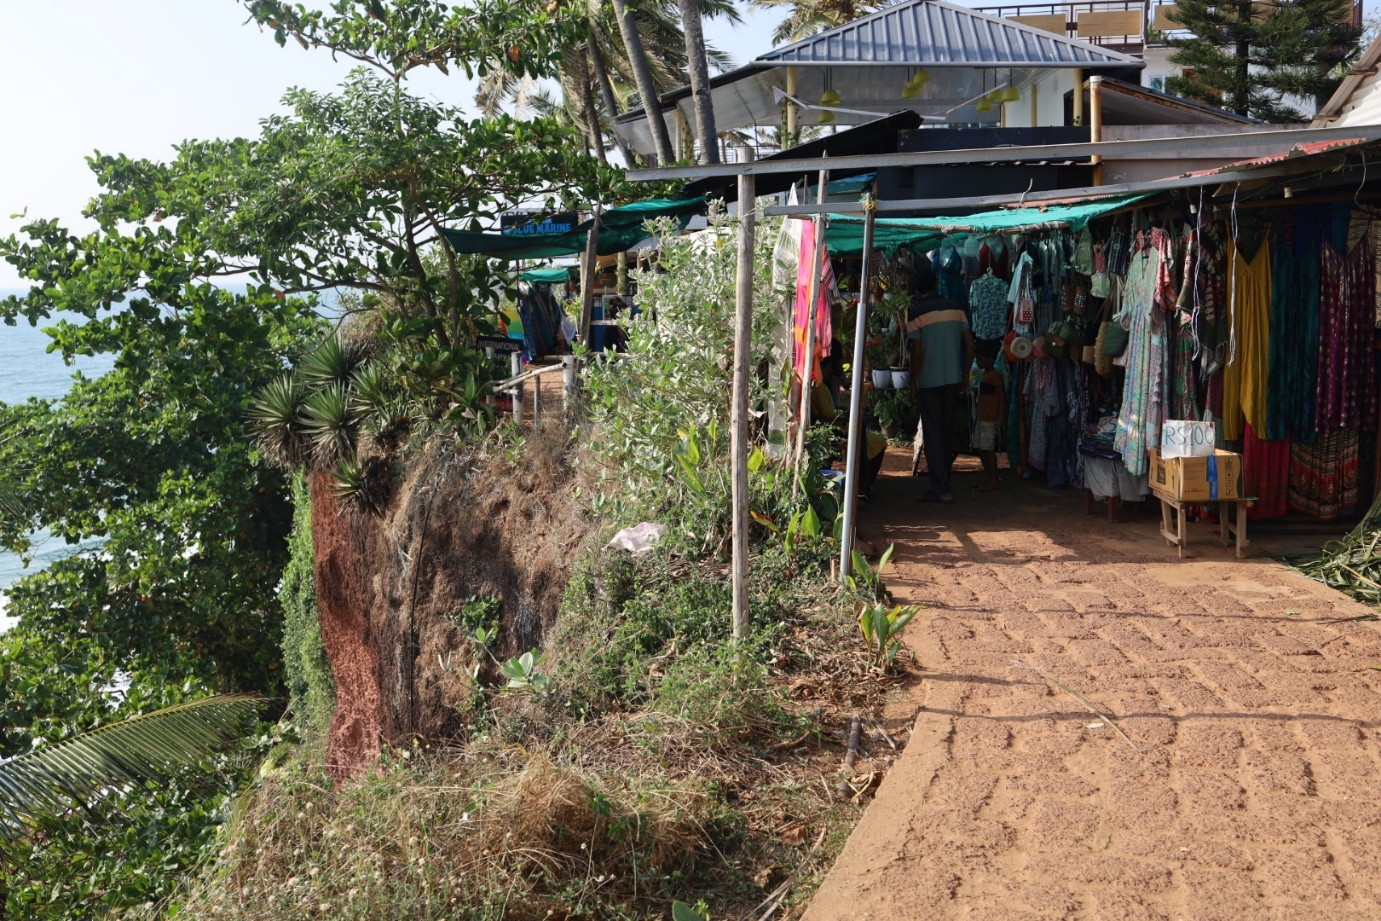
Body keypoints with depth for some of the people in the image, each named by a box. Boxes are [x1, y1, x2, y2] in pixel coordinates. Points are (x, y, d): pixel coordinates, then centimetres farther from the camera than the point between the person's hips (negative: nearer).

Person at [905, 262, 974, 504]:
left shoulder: (916, 313, -8)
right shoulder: (955, 309, 5)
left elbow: (917, 352, -14)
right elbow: (969, 344, 3)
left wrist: (913, 380, -2)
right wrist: (964, 374, 12)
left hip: (928, 381, -5)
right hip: (953, 379, 5)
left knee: (933, 434, 1)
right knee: (948, 431, 14)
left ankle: (941, 489, -1)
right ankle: (943, 481, 23)